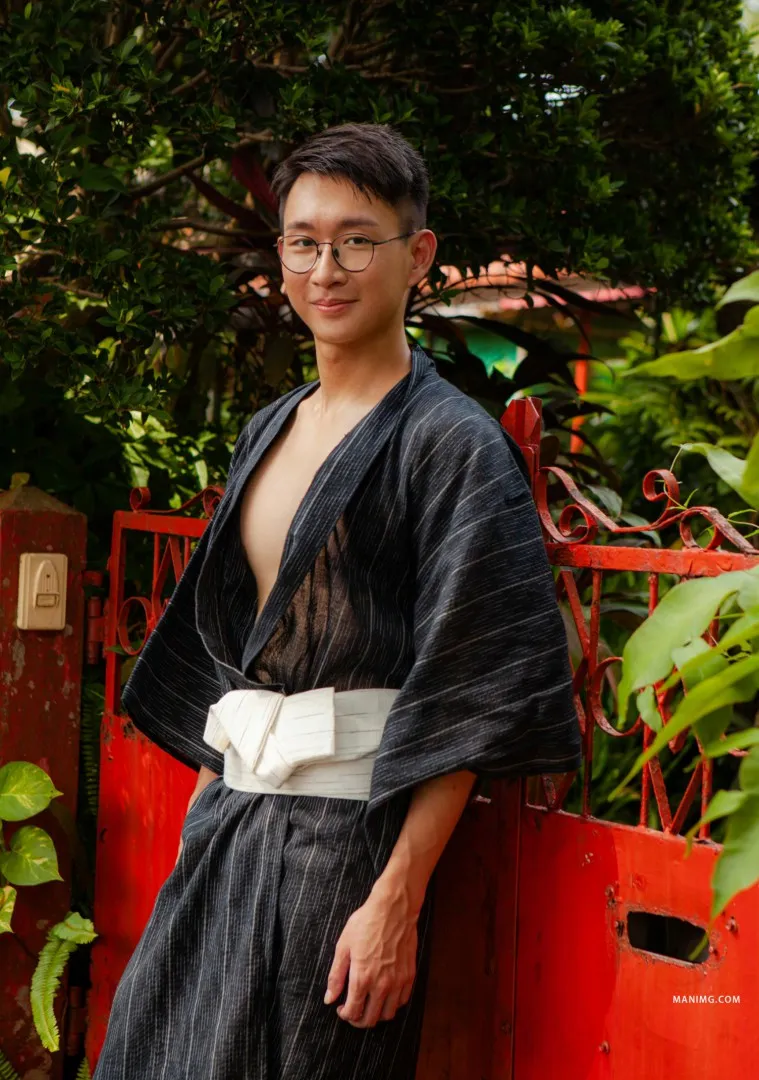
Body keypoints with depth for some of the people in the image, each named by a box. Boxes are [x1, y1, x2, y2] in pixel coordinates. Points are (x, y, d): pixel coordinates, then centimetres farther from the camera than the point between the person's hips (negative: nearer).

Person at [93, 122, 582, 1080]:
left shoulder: (449, 442, -10)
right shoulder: (270, 431, 13)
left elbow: (465, 701, -15)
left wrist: (397, 900, -19)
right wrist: (205, 800, 15)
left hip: (349, 829, -7)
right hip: (228, 821, 7)